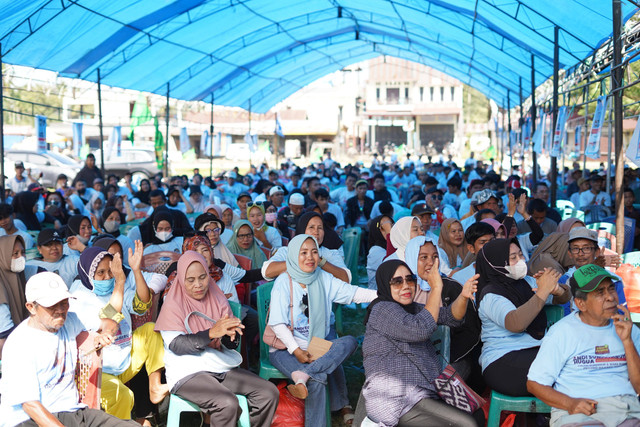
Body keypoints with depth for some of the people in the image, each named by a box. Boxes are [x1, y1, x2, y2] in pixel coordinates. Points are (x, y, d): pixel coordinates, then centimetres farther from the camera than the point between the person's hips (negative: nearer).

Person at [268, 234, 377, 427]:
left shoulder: (323, 278, 6)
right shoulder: (284, 282, -6)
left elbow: (351, 292, -5)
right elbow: (277, 323, -10)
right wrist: (296, 351, -19)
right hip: (286, 348, -5)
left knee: (350, 341, -23)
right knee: (316, 381, -29)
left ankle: (303, 375, -35)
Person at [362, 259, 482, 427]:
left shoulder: (413, 308, 18)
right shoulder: (382, 309, -10)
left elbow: (451, 317, 8)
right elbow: (420, 329, -24)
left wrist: (463, 297, -12)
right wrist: (436, 288, -21)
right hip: (397, 401, -9)